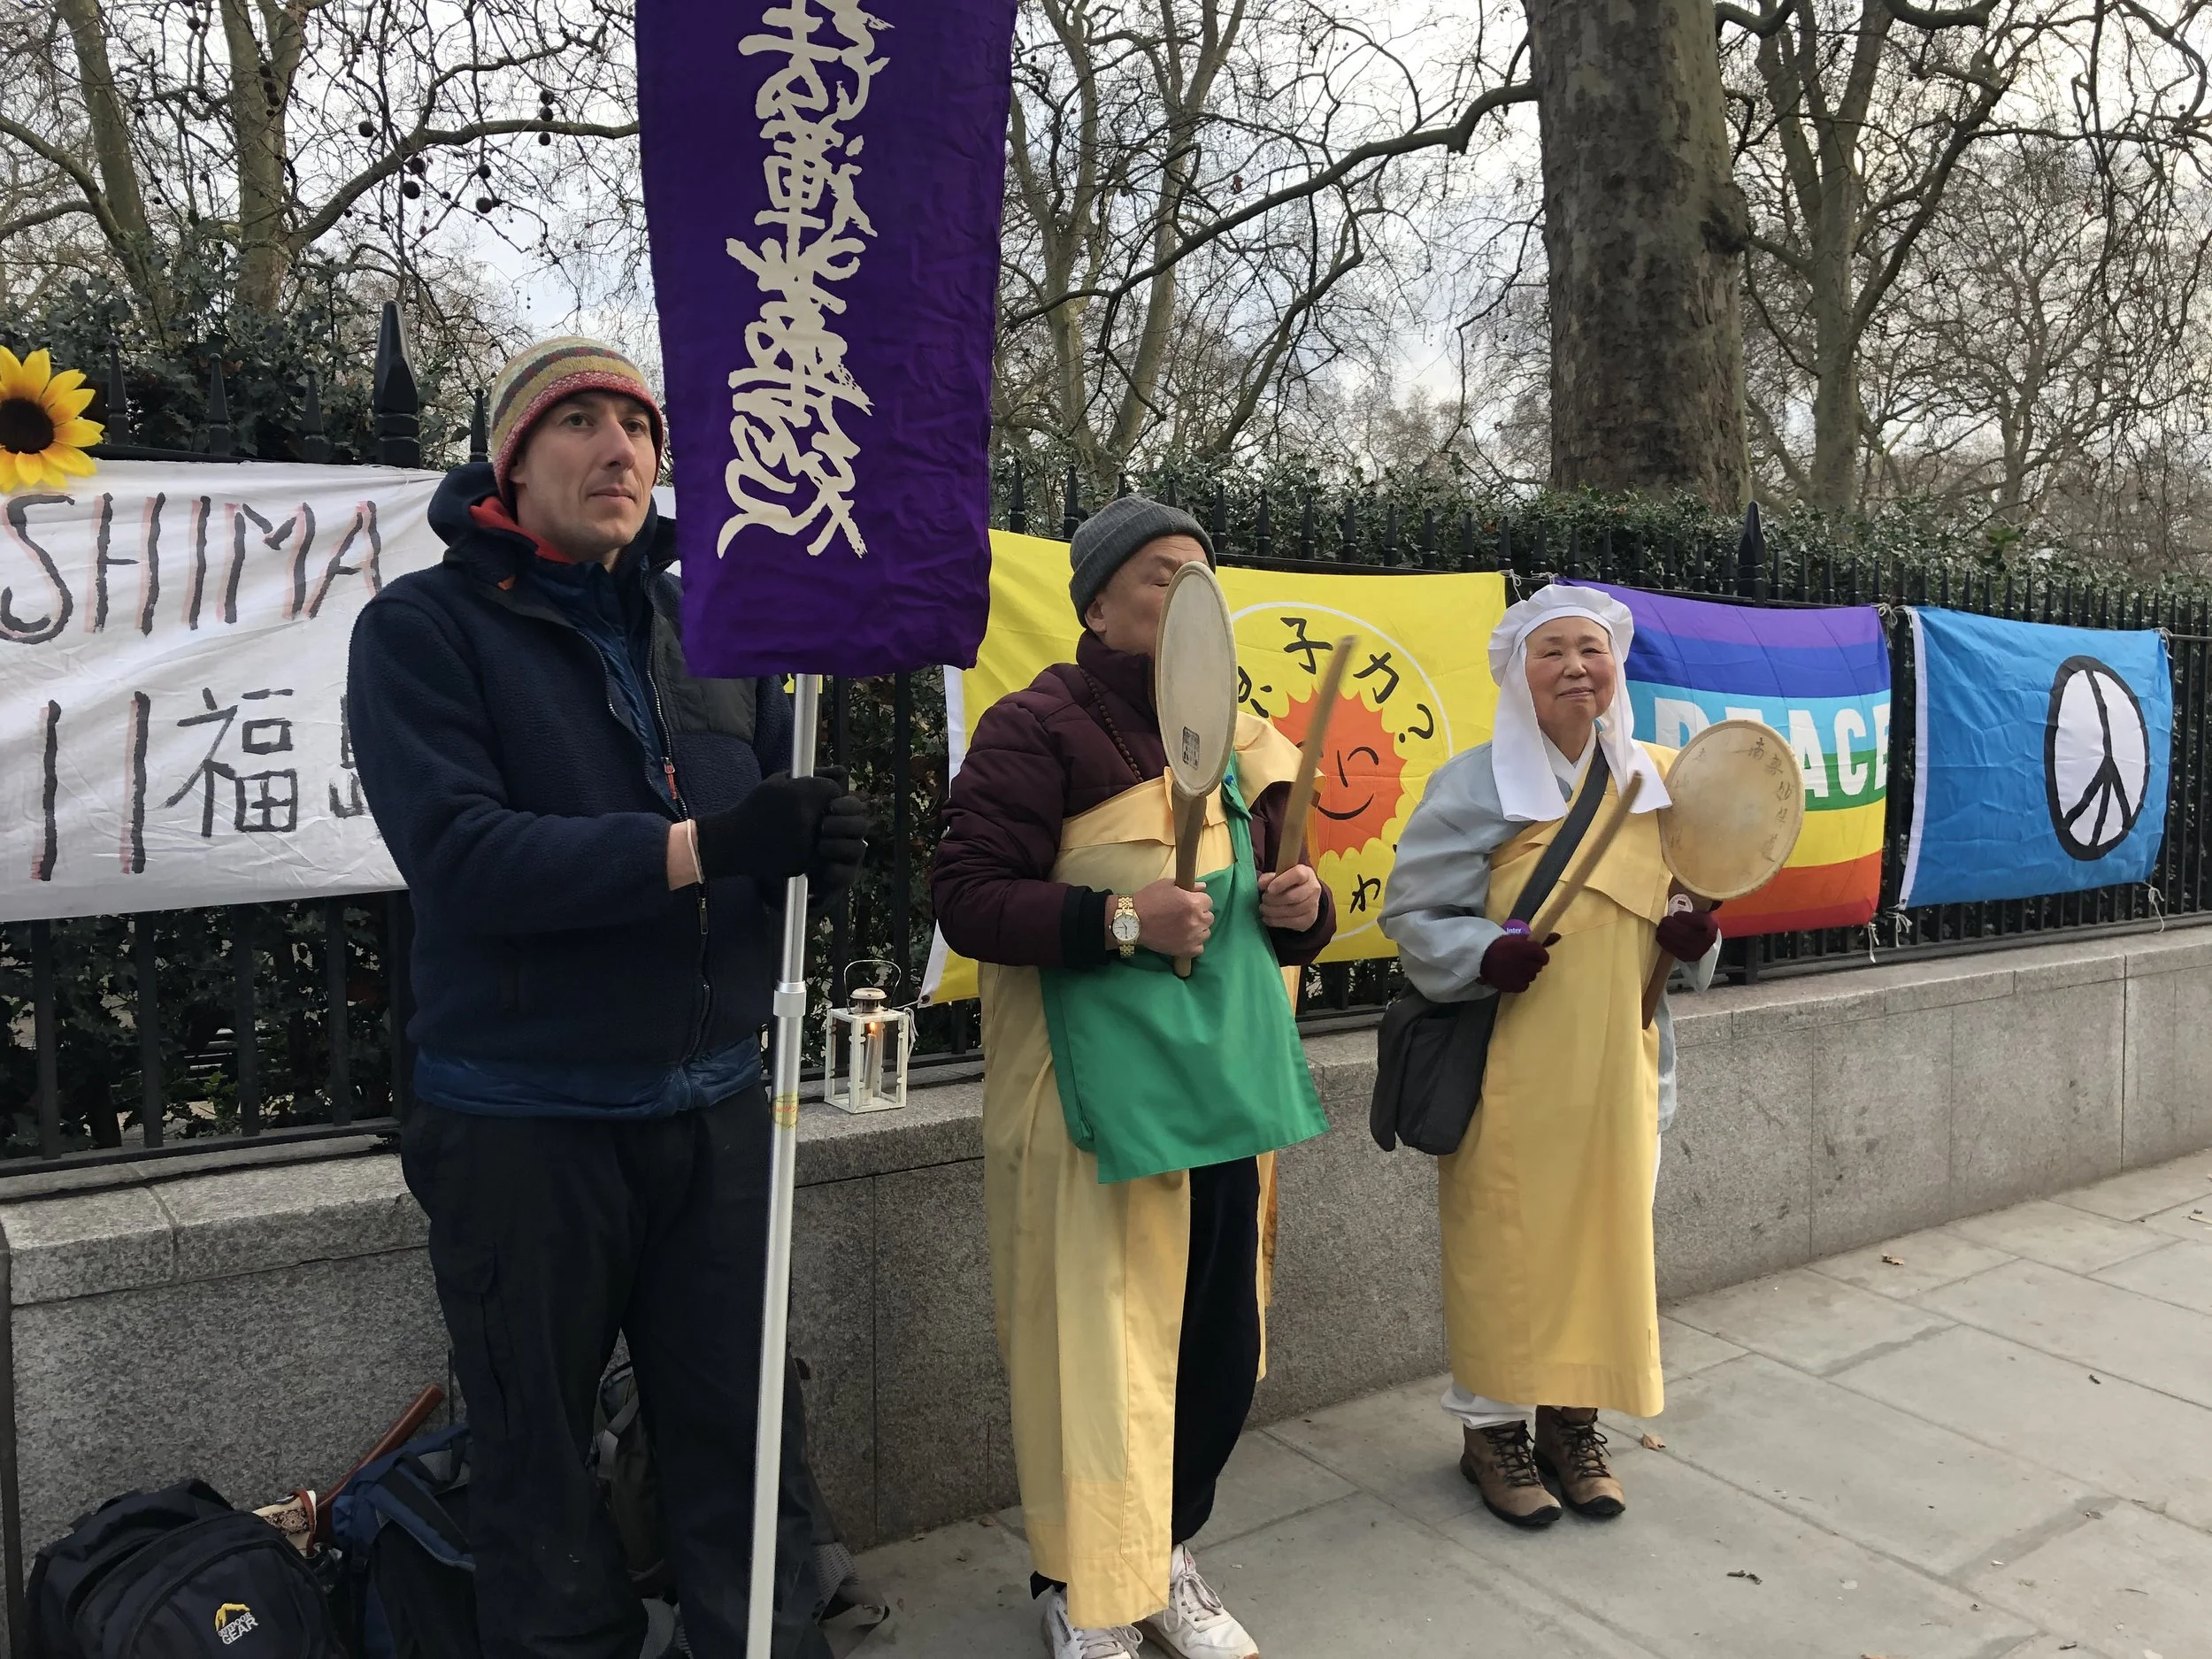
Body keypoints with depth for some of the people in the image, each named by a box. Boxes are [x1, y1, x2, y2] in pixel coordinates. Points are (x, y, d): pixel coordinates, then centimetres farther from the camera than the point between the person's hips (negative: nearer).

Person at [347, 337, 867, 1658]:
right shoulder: (426, 627, -5)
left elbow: (784, 802, 8)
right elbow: (456, 852, -19)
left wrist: (825, 840, -17)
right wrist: (701, 847, -27)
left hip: (716, 1105, 4)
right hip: (524, 1120, -3)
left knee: (746, 1437, 11)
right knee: (540, 1457, 12)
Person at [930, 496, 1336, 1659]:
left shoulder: (1234, 737, 14)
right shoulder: (1037, 729, -8)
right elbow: (966, 899, -14)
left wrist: (1299, 906, 0)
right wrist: (1118, 918, -24)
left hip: (1225, 1086, 7)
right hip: (1098, 1097, -6)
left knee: (1220, 1340, 12)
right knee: (1099, 1351, 3)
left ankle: (1166, 1554, 35)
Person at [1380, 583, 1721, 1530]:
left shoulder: (1656, 781, 7)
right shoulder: (1475, 785, -7)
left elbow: (1678, 903, 17)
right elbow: (1412, 912, -6)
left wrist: (1694, 937, -5)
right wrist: (1483, 954, -24)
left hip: (1618, 1062, 5)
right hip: (1511, 1066, -4)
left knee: (1606, 1235, 13)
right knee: (1503, 1240, 4)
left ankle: (1573, 1420, 32)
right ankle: (1491, 1425, 23)